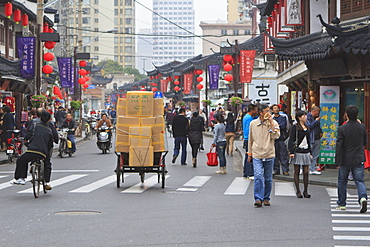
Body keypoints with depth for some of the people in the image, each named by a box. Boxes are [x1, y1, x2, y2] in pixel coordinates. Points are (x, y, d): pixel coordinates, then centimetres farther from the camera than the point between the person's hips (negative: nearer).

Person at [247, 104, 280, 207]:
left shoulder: (274, 123, 2)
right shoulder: (253, 123, 5)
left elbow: (275, 136, -15)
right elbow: (250, 139, 15)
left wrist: (271, 122, -15)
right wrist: (249, 153, 17)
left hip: (269, 155, 1)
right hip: (257, 155, 0)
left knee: (268, 178, 8)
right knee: (258, 176, -15)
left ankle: (266, 198, 21)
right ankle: (258, 198, -14)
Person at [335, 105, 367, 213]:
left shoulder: (342, 129, -12)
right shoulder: (362, 127, -2)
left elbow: (339, 146, -10)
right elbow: (365, 142, 9)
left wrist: (338, 161, -6)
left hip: (345, 160, -2)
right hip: (358, 159, 2)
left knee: (342, 182, 12)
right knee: (359, 180, 5)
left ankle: (341, 204, 20)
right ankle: (363, 197, -22)